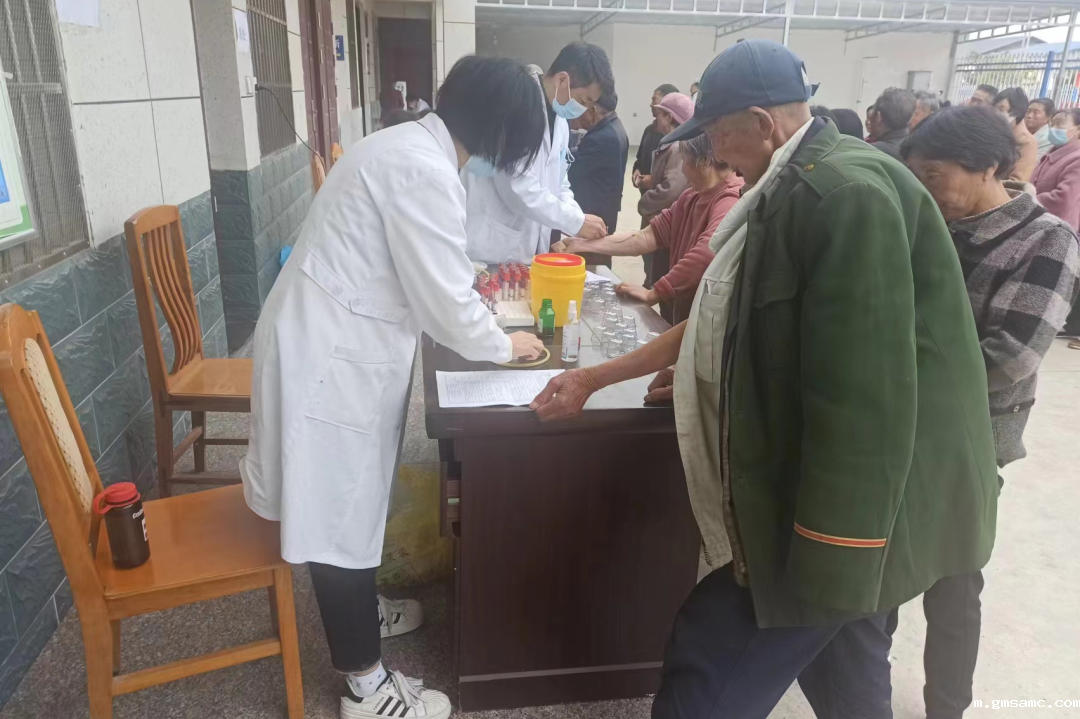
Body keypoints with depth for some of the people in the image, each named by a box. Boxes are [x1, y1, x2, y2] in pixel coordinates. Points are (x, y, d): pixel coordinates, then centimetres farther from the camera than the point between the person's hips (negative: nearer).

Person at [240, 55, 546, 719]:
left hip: (340, 343, 10)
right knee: (341, 509, 3)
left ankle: (361, 609, 46)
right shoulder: (424, 171, -22)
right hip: (331, 356, -10)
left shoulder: (410, 145, 11)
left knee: (354, 496, 24)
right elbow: (446, 303, -19)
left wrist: (475, 295, 17)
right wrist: (504, 347, -2)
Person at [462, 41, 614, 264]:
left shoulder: (560, 122, 11)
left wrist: (581, 223, 1)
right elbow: (518, 187, -25)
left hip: (528, 249, 8)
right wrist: (576, 221, -17)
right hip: (490, 249, -8)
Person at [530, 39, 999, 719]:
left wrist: (829, 554, -24)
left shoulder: (846, 195, -22)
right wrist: (594, 379, 15)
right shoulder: (804, 188, 11)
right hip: (848, 499, 10)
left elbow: (863, 396, -28)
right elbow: (728, 319, 15)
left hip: (857, 506, -10)